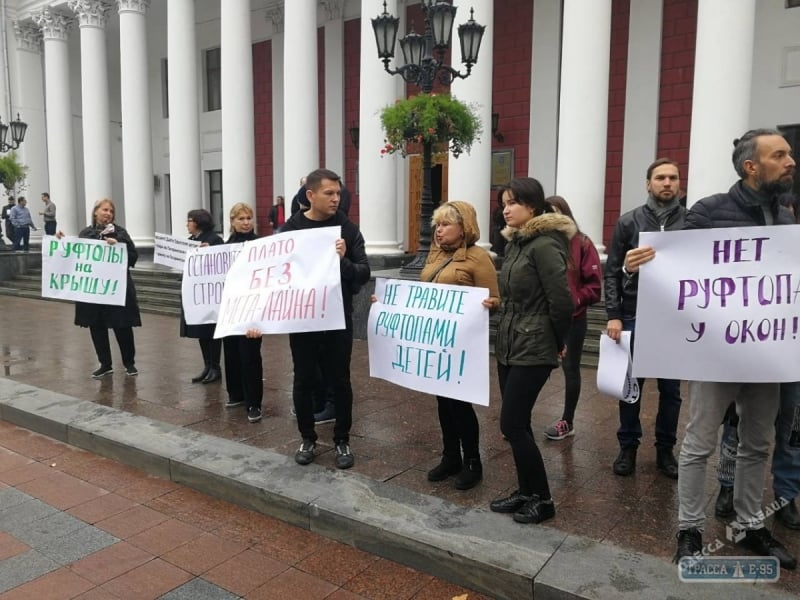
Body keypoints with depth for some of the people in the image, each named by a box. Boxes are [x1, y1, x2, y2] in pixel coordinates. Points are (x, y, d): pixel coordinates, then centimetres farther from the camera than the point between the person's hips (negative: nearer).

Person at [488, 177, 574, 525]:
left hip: (533, 350, -9)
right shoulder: (515, 242, 12)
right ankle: (526, 491, 27)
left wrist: (557, 343, -6)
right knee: (517, 424, 13)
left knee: (512, 424, -4)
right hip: (509, 345, 9)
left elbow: (561, 301, -18)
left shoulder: (545, 244, -16)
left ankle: (542, 499, 12)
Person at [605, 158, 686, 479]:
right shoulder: (629, 222, 1)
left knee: (671, 389, 10)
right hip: (634, 317, 0)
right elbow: (612, 272, 0)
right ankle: (628, 447, 23)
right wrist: (613, 315, -7)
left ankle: (665, 449, 25)